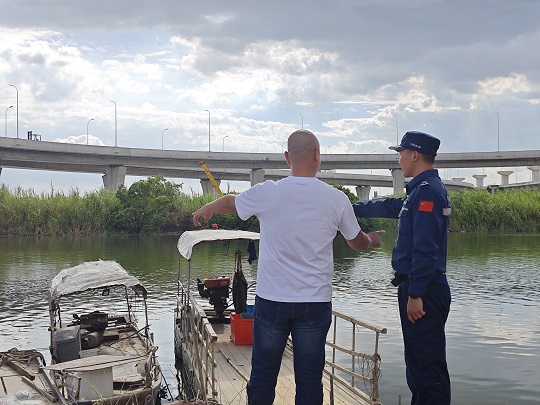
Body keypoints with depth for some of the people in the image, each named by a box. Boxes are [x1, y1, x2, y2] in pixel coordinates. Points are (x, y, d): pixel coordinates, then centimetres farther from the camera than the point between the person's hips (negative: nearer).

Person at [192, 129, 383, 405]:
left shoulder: (266, 193, -6)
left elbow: (228, 203, 14)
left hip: (271, 300, 0)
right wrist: (372, 240, 36)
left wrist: (204, 211, 36)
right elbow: (358, 243, 11)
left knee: (263, 373, 10)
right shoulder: (336, 199, -4)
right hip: (315, 302, 0)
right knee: (309, 376, 7)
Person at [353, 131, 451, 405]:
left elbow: (425, 248, -22)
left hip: (423, 291, -10)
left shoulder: (427, 190, -15)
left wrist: (416, 294, -23)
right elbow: (390, 207, 32)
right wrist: (354, 208, 40)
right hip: (421, 288, 10)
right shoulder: (423, 189, 17)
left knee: (427, 365, -7)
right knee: (419, 362, 15)